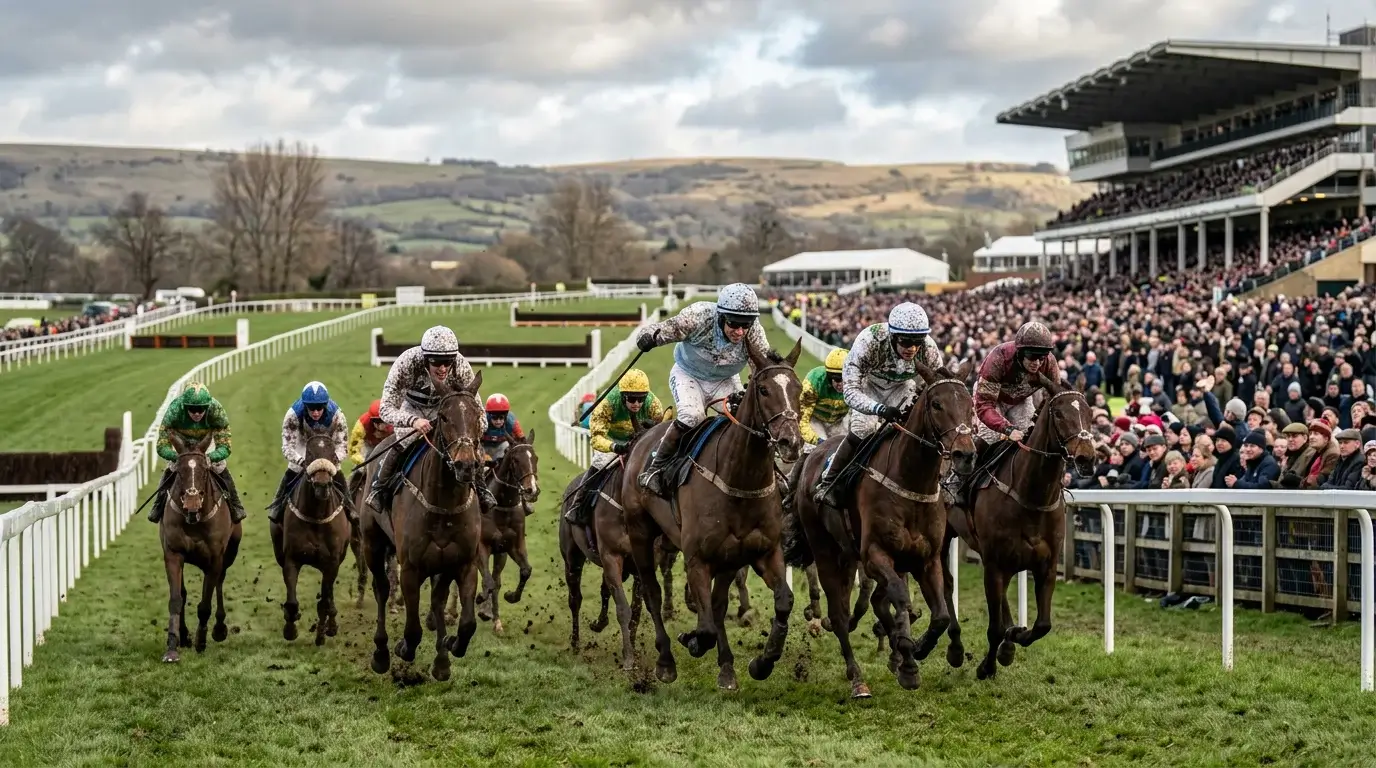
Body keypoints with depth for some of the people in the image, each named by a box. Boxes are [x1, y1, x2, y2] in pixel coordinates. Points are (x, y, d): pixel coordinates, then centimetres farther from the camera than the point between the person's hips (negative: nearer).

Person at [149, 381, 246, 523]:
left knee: (221, 468, -9)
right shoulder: (174, 410, -41)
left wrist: (210, 457, -55)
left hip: (207, 439, 0)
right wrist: (177, 457, -56)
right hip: (182, 439, 0)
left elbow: (224, 447, -34)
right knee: (170, 469, -10)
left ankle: (235, 506, 10)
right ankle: (158, 507, 10)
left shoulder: (216, 410, -40)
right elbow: (162, 446, -36)